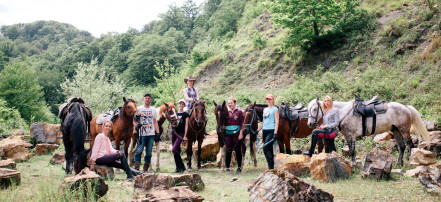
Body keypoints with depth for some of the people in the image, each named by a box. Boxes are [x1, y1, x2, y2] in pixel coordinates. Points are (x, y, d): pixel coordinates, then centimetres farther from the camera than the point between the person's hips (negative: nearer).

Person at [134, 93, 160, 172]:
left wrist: (157, 132, 5)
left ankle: (145, 169, 11)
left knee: (149, 152, 4)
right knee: (139, 151, -10)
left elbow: (155, 122, 14)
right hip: (142, 134, -3)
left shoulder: (153, 110, 14)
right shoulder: (139, 109, 5)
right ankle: (136, 168, -9)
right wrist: (136, 124, -20)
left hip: (151, 134, 3)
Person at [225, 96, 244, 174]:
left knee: (237, 150, 2)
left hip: (236, 133, -3)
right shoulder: (227, 112, 11)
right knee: (228, 150, 3)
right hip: (228, 133, 3)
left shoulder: (239, 112, 0)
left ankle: (239, 167, 13)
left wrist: (241, 133, -11)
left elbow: (242, 124, -4)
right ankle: (227, 167, 10)